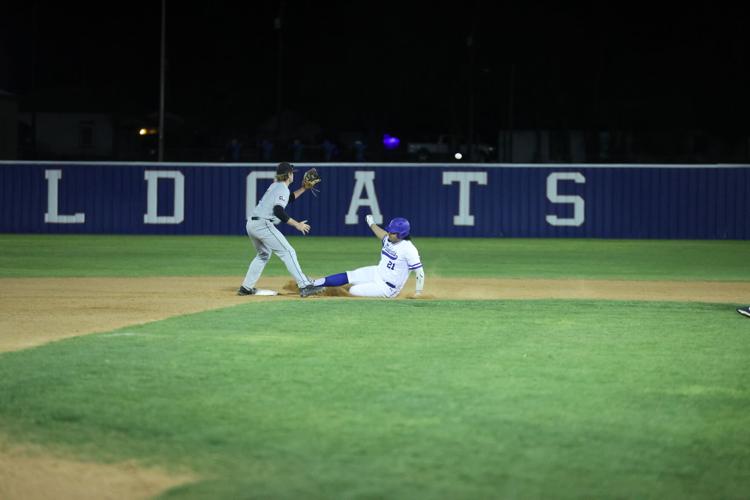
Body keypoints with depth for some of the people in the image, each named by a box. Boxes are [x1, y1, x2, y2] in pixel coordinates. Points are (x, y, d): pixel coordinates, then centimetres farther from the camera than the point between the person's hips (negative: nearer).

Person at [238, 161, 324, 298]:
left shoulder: (274, 186, 21)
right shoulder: (283, 188, -7)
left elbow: (289, 198, 37)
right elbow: (278, 211, -21)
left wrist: (303, 188, 31)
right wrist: (296, 224, -18)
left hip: (251, 225, 10)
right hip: (263, 224, -10)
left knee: (264, 254, 27)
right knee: (288, 252, -10)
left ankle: (246, 288, 25)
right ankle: (305, 286, -18)